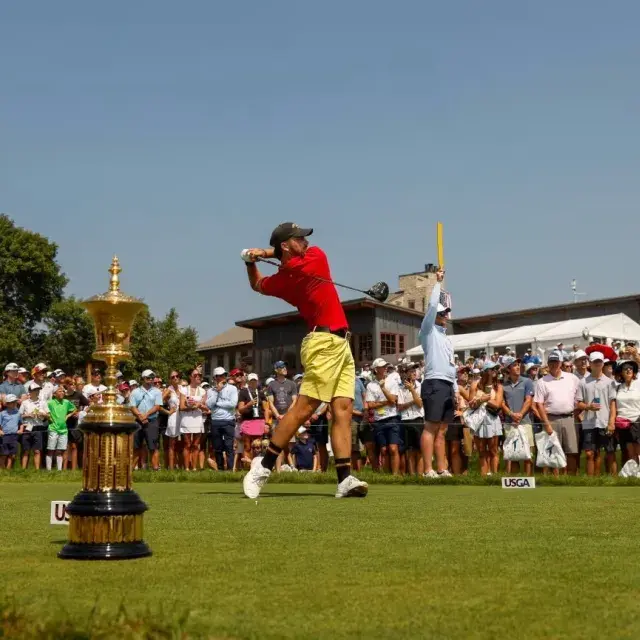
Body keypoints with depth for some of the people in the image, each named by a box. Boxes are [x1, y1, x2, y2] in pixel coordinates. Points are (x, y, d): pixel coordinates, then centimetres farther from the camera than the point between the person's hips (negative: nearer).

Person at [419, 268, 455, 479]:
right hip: (434, 384, -8)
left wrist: (456, 389, 17)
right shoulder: (429, 331, 4)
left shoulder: (446, 338, 26)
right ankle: (428, 470, -14)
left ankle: (442, 469, 5)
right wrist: (438, 282, 1)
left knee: (441, 430, 6)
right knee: (431, 427, -11)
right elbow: (432, 306, -7)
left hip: (448, 386, 8)